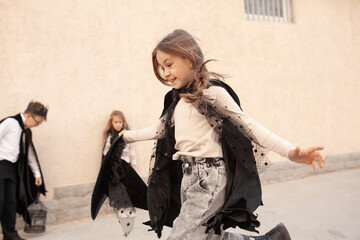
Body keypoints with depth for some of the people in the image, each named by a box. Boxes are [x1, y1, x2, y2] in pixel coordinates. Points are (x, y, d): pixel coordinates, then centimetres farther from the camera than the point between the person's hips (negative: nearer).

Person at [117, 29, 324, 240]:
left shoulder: (211, 91, -9)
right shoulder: (177, 99, 13)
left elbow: (247, 124, -11)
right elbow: (161, 128, 27)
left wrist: (290, 151, -19)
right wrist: (129, 135, 36)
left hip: (209, 175, -8)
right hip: (188, 176, 8)